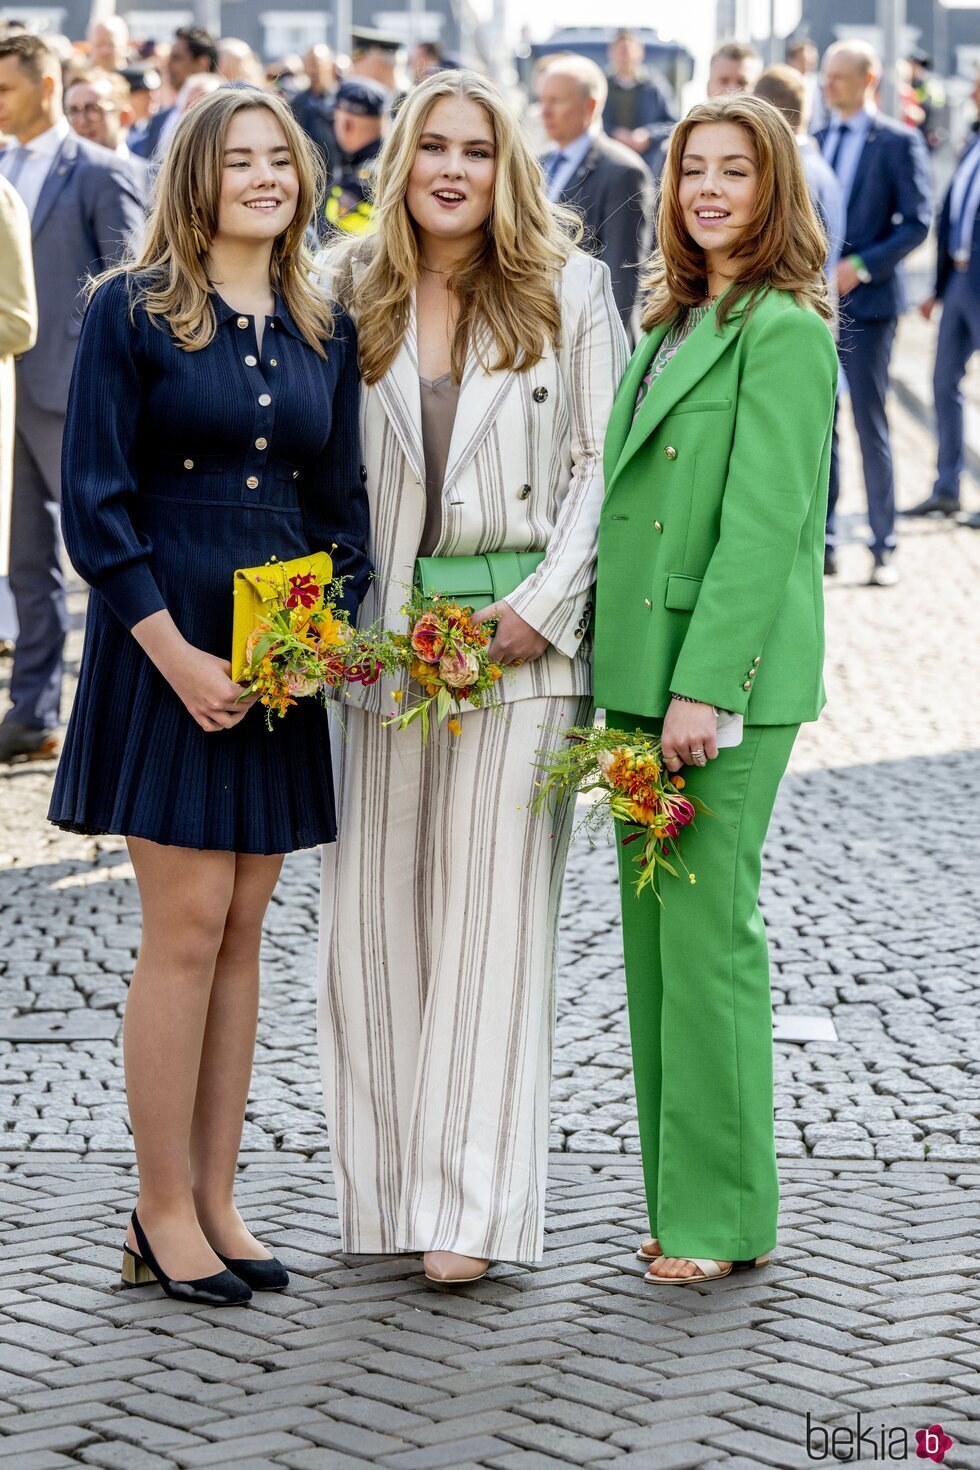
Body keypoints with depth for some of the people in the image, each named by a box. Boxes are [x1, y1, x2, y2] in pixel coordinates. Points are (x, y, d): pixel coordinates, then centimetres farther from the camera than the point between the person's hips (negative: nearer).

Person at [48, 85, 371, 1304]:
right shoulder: (132, 310, -5)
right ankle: (164, 1212, 6)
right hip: (167, 649, -5)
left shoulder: (321, 329, 11)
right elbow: (95, 498, -9)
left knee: (241, 932, 8)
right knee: (186, 931, -4)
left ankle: (215, 1200, 15)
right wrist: (175, 652, -15)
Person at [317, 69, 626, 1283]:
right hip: (384, 634, 3)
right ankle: (381, 1183, 14)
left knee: (492, 910, -2)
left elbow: (607, 461, 0)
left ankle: (471, 1204, 0)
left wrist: (546, 605, -10)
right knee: (373, 906, 4)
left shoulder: (568, 288, 1)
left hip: (518, 637, -2)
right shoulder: (352, 292, 7)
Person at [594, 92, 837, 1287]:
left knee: (705, 932, -4)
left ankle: (721, 1214, 5)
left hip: (726, 676, -9)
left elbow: (763, 521, -17)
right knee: (652, 934, 11)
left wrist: (704, 688, -21)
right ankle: (680, 1198, 19)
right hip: (642, 669, 9)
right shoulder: (671, 322, 16)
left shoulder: (782, 330, -12)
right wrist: (624, 674, 13)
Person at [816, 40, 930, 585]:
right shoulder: (813, 142, 12)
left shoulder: (898, 142, -3)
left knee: (870, 423, -2)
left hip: (866, 302, -5)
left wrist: (861, 266, -18)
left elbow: (917, 222, -8)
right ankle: (824, 544, 12)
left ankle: (883, 549, 7)